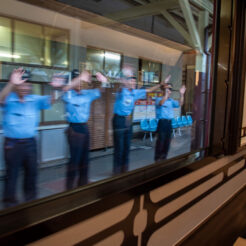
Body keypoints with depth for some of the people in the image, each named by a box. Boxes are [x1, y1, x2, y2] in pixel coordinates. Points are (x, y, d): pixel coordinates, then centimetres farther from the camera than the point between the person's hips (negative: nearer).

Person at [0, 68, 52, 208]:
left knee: (32, 171, 16)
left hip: (30, 142, 4)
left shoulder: (36, 100, 0)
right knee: (12, 173, 6)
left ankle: (31, 198, 36)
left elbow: (50, 100, -13)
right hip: (12, 143, -3)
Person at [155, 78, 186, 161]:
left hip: (169, 122, 7)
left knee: (167, 141, 12)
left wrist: (181, 94, -2)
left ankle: (163, 157, 24)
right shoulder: (159, 99, -7)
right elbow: (161, 103, -29)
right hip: (162, 122, -7)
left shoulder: (171, 101, 13)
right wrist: (166, 94, -38)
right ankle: (158, 159, 7)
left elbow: (180, 104, 9)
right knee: (160, 141, -3)